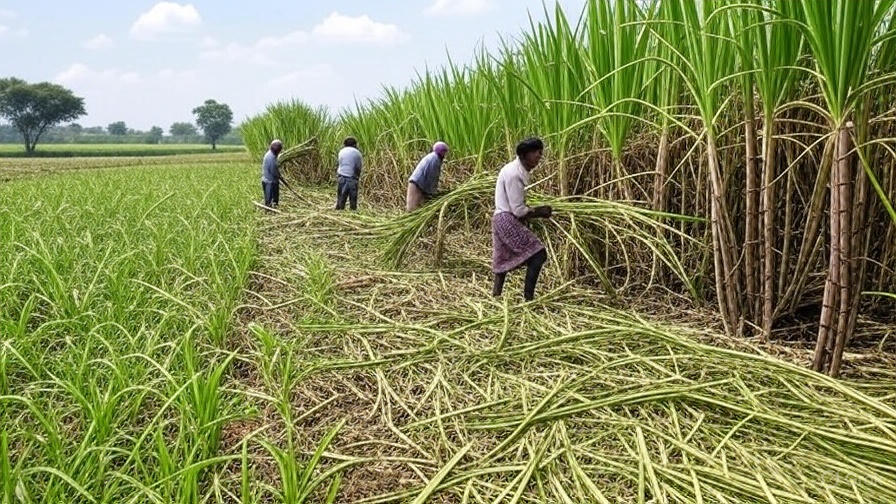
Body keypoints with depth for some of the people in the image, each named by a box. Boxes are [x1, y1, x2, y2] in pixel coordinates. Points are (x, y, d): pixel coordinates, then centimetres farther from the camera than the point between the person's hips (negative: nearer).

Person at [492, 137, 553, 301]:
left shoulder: (520, 171, 13)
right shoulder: (514, 174, -17)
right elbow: (518, 210, -18)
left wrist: (538, 210, 5)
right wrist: (539, 213, -5)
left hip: (501, 220, 10)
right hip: (507, 220, -10)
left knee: (504, 261, 16)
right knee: (538, 254, -12)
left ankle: (495, 296, 22)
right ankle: (528, 297, -12)